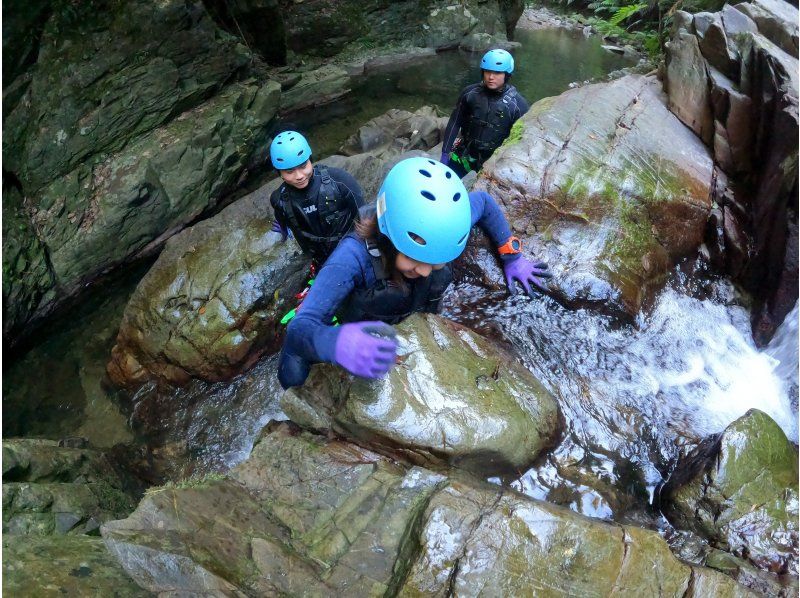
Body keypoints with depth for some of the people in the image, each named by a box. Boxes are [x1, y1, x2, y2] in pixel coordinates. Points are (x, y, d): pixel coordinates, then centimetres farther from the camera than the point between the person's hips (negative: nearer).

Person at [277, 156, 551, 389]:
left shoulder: (442, 225, -31)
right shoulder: (355, 255, -44)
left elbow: (483, 201, -8)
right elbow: (301, 328, -49)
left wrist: (513, 258, -9)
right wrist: (336, 342, -73)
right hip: (361, 328, -3)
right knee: (292, 377, -2)